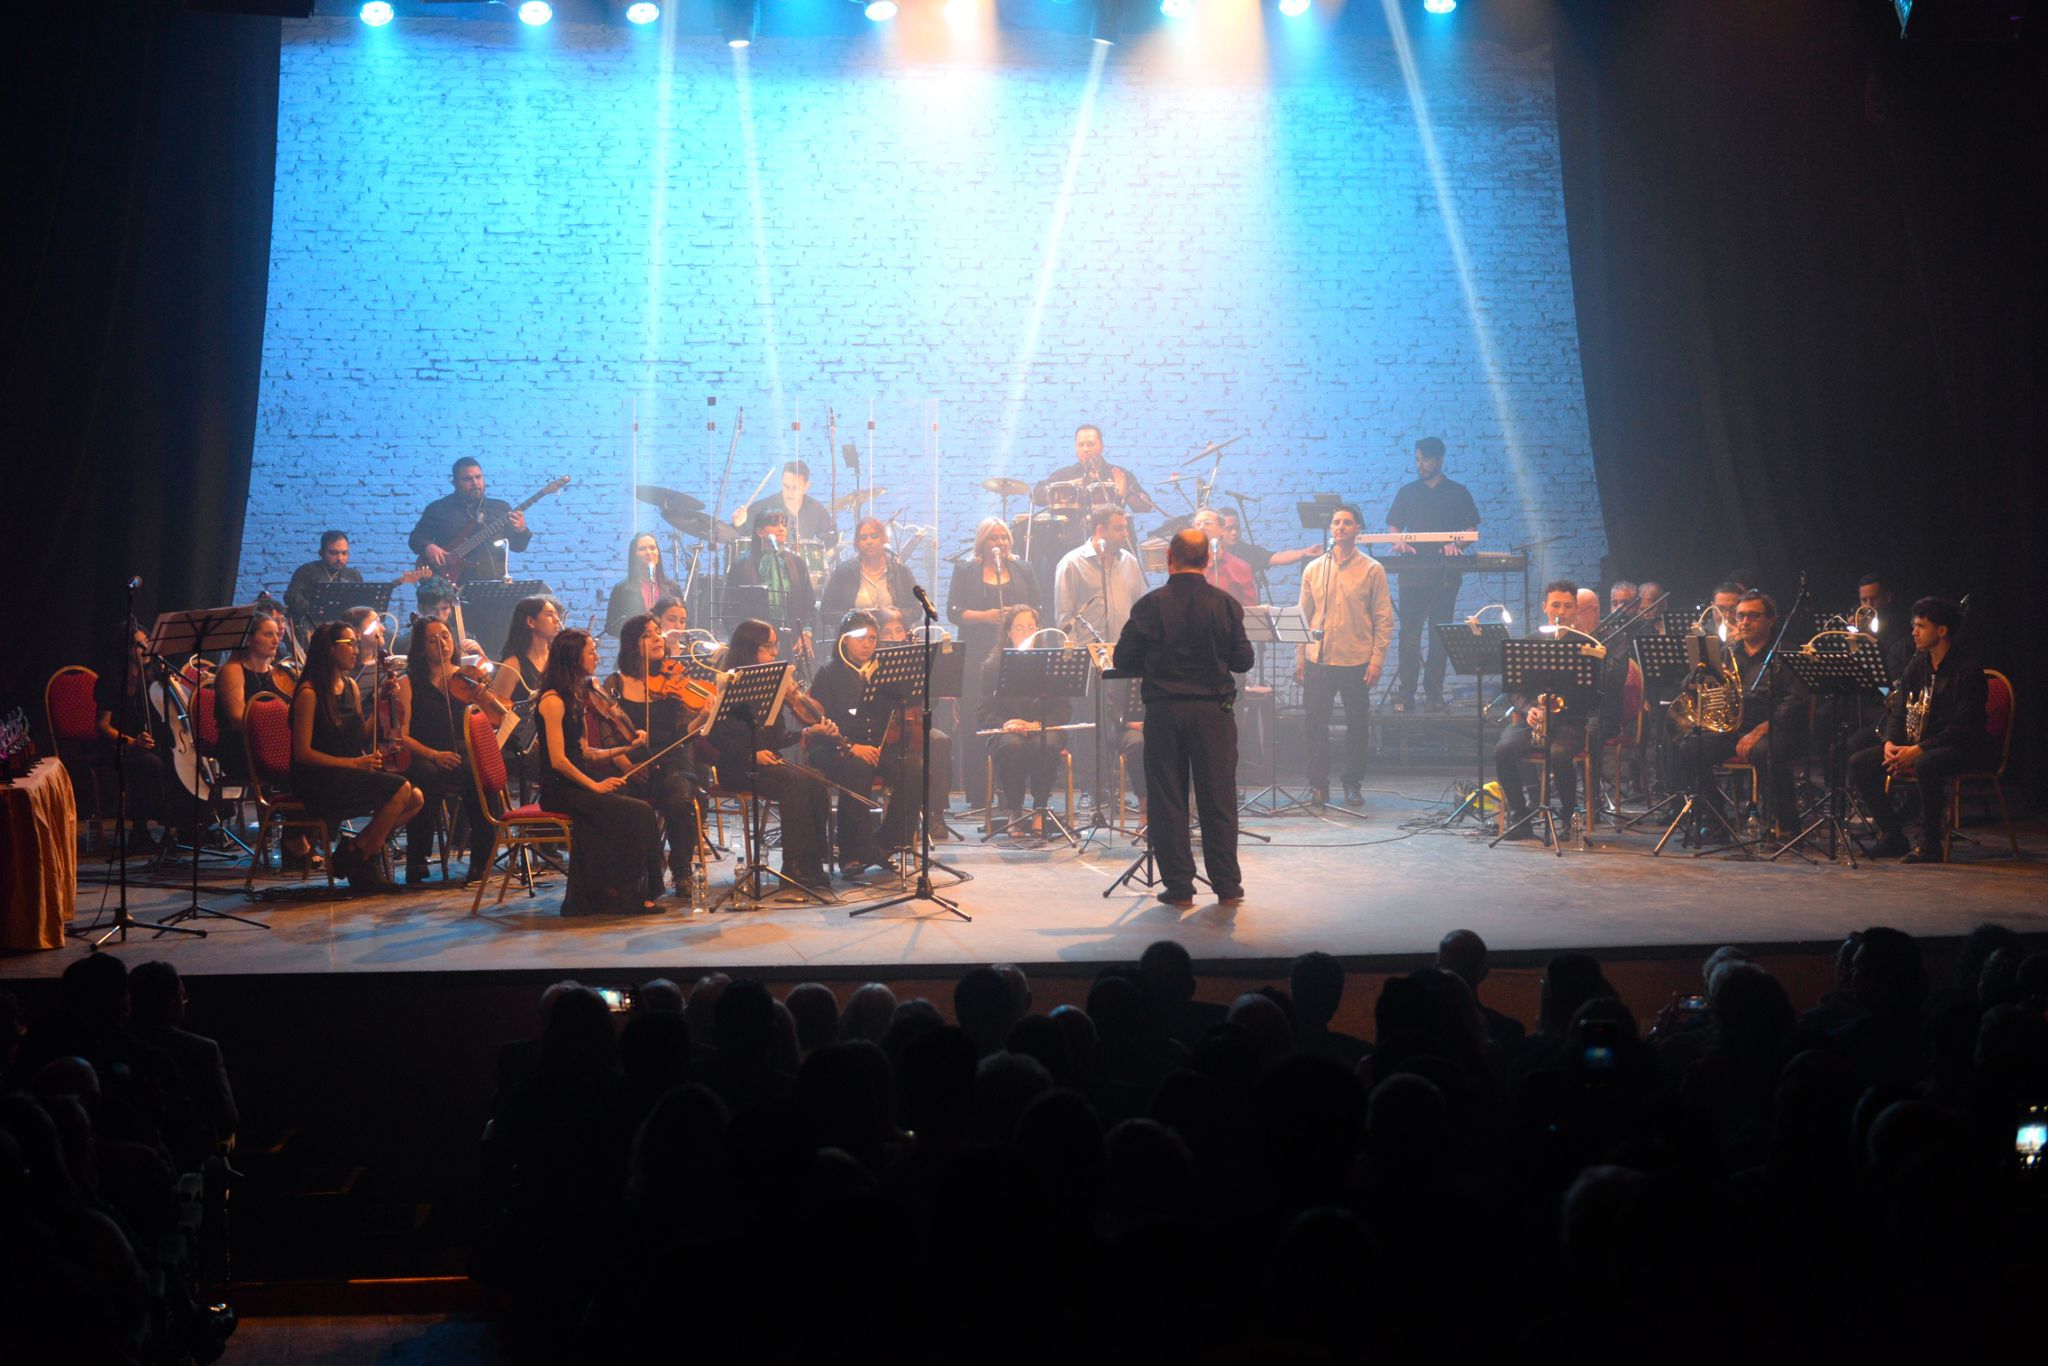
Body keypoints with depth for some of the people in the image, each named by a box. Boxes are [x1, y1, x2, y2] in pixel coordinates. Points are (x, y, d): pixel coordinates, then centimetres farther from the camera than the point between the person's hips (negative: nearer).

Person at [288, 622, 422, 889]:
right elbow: (303, 753, -15)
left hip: (350, 776, 8)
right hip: (318, 782, -8)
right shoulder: (309, 692, -11)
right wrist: (354, 763, -20)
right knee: (399, 788, -25)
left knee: (415, 798, -12)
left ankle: (355, 848, 0)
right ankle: (361, 861, -9)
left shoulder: (351, 686, 13)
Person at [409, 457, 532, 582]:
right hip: (452, 582, -2)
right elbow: (416, 537, 12)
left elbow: (518, 546, 10)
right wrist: (428, 547, -9)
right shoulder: (438, 508, 10)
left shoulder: (501, 507, 14)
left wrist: (521, 531, -11)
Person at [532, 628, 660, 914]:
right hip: (559, 790, -9)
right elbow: (558, 760, -18)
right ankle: (622, 891, -6)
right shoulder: (553, 700, -13)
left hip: (575, 783, 9)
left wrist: (625, 749, 8)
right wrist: (595, 785, -15)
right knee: (637, 812, -19)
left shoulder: (571, 697, 16)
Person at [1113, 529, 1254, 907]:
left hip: (1164, 711, -1)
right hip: (1214, 709, 1)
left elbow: (1124, 660, -5)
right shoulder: (1226, 604, -3)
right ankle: (1227, 886, 11)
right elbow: (1243, 661, 0)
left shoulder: (1151, 604, -6)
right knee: (1219, 799, 8)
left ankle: (1178, 886, 8)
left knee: (1167, 800, 7)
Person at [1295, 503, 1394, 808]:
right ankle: (1317, 785, 11)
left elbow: (1384, 620, -1)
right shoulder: (1314, 569, 8)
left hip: (1357, 661, -2)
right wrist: (1299, 659, 5)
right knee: (1316, 724, 2)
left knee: (1357, 726, 5)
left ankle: (1353, 785, 17)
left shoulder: (1372, 570, 0)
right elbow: (1303, 616, 11)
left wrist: (1377, 660, -8)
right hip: (1318, 660, 2)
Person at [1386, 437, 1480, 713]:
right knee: (1409, 632, -4)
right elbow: (1393, 526, 13)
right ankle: (1404, 694, -3)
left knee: (1440, 633, -1)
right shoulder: (1407, 492, 13)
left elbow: (1472, 529, 6)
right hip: (1413, 570, 1)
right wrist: (1399, 543, -8)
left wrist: (1455, 545, -13)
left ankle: (1434, 693, 3)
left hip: (1445, 572, -1)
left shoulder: (1458, 493, 8)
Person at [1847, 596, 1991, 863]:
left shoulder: (1968, 670, -14)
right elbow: (1898, 709, 9)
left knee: (1926, 765, -41)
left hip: (1962, 748, -8)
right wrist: (1890, 743, -11)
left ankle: (1930, 843, -24)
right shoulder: (1918, 664, 9)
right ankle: (1893, 836, -3)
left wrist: (1917, 750, -28)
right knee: (1858, 762, -9)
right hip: (1915, 744, 8)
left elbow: (1963, 728, -21)